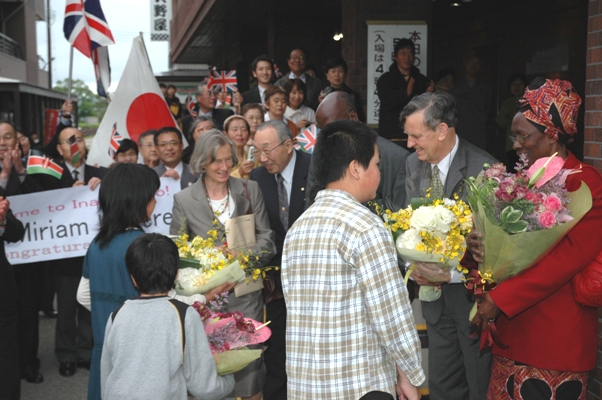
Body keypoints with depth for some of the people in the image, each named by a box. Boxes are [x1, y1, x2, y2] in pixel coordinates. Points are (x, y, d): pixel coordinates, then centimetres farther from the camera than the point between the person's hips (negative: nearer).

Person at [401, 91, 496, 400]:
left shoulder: (484, 170, -20)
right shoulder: (414, 164, 1)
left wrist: (452, 274, -24)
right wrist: (415, 264, -9)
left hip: (474, 294, -6)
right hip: (436, 295, 6)